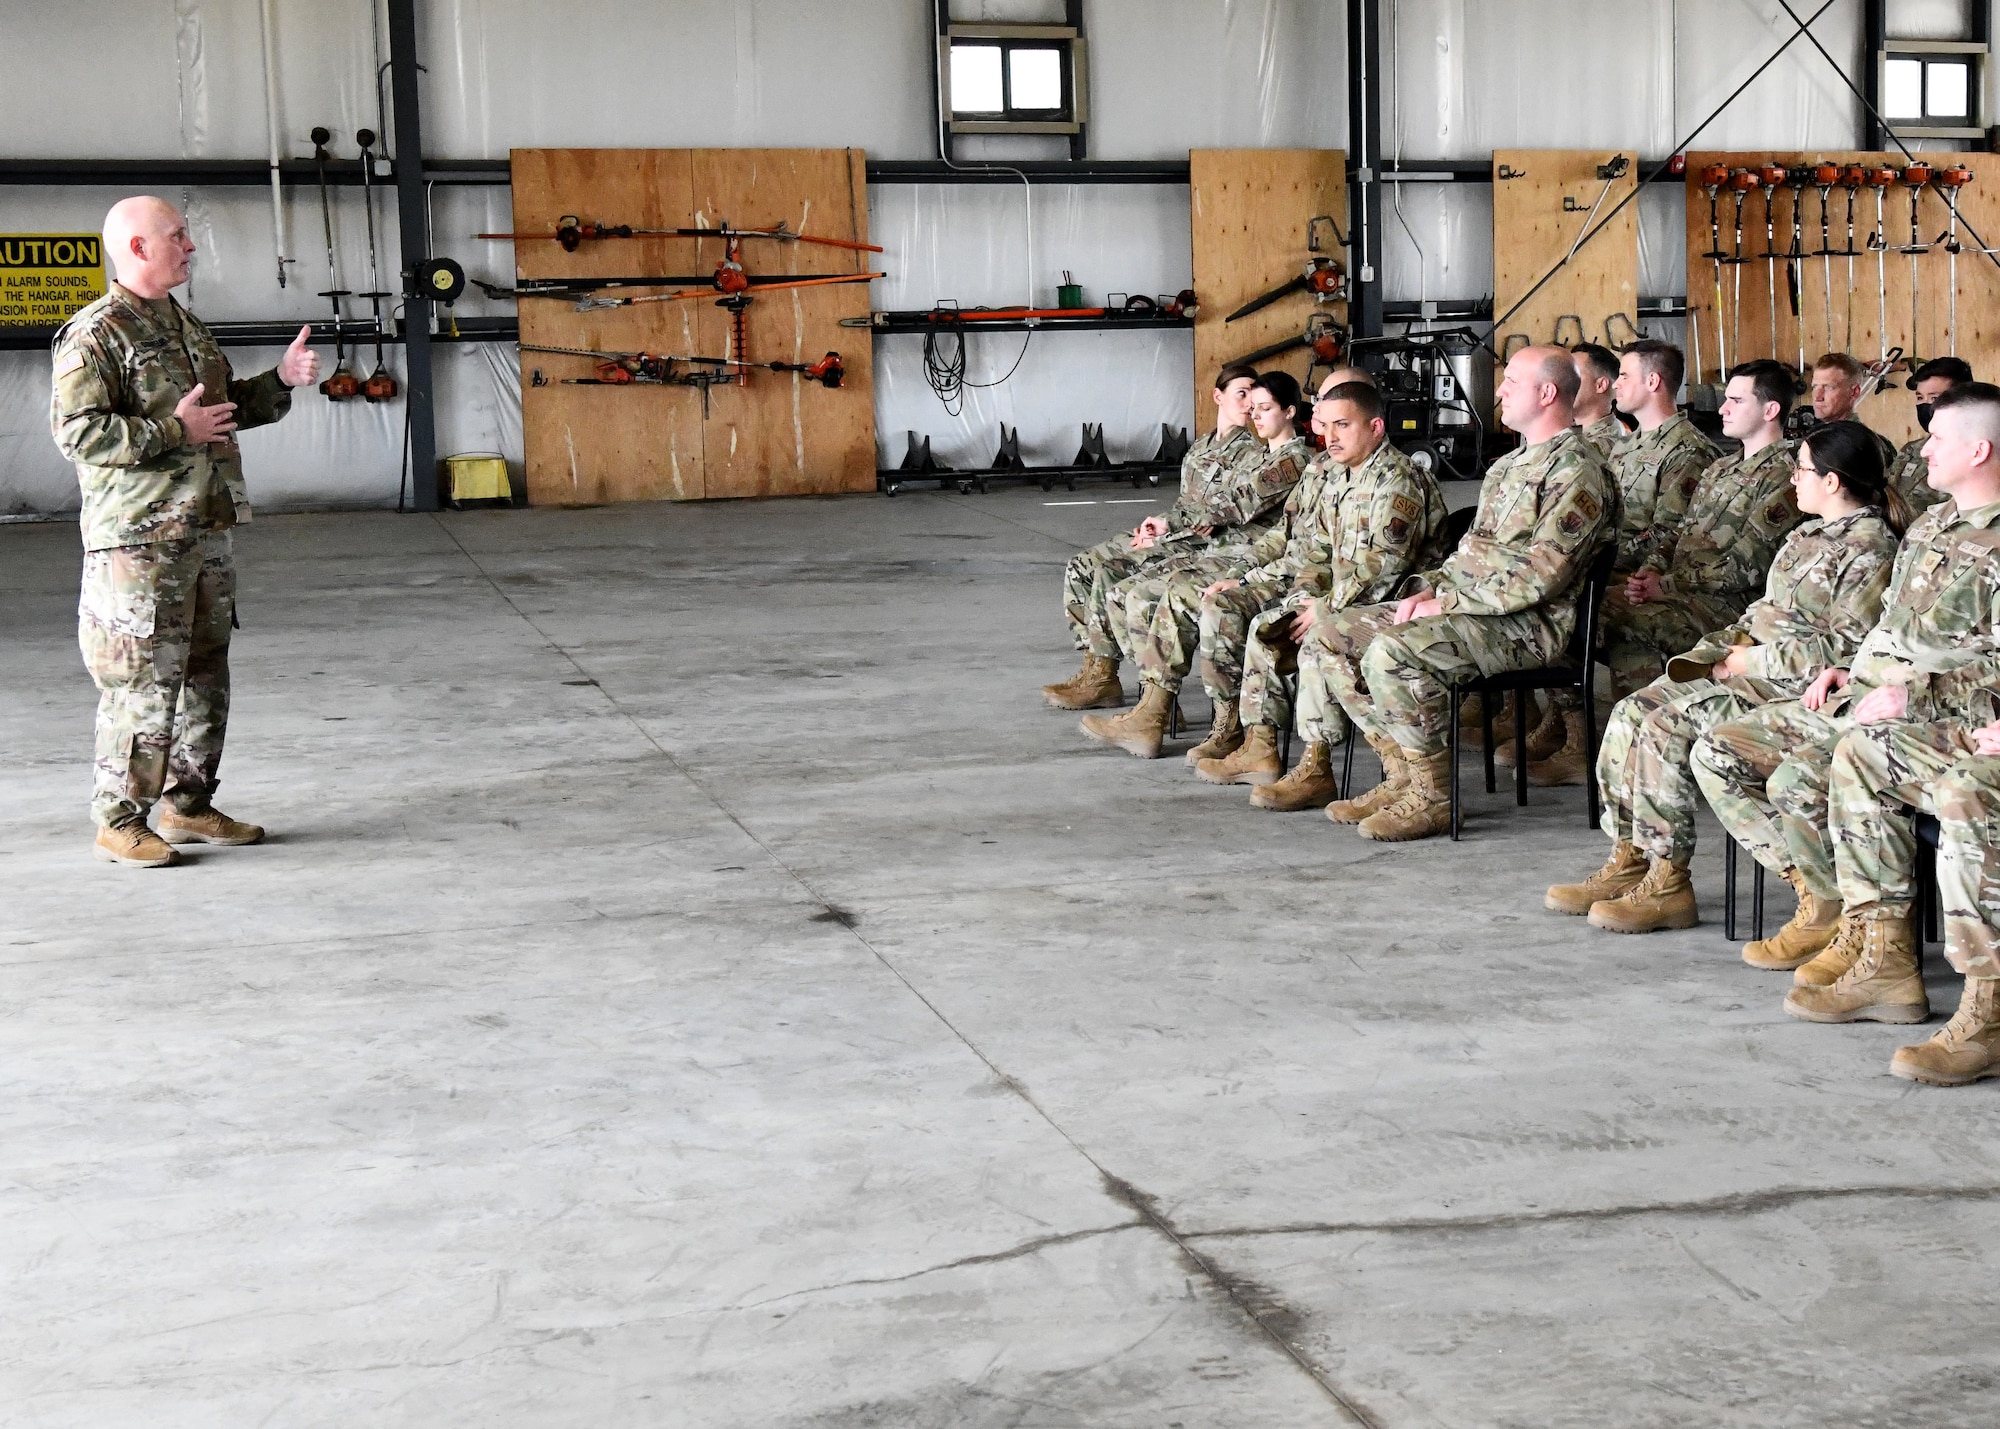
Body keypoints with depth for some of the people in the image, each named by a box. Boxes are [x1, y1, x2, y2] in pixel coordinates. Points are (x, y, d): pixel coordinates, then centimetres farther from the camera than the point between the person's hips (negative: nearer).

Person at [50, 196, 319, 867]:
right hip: (140, 542, -9)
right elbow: (76, 429, -20)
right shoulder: (95, 334, -11)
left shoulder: (186, 325, 17)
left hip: (206, 533, 9)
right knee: (142, 686, -6)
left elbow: (231, 406, 29)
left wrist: (280, 380, 12)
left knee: (205, 677, 14)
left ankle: (187, 805, 25)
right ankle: (119, 823, 4)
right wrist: (175, 430, -19)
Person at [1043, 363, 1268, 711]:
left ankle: (1104, 680, -16)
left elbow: (1222, 512, -16)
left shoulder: (1252, 454, -7)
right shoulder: (1202, 445, 18)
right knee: (1081, 566, -3)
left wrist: (1166, 524, -14)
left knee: (1108, 573, -24)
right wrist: (1157, 524, 0)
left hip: (1198, 544, -9)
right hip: (1171, 536, 9)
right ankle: (1093, 667, -4)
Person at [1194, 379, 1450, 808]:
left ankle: (1316, 770, -31)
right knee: (1264, 626, 3)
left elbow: (1383, 564, -24)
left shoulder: (1398, 480, -15)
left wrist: (1328, 607, -19)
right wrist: (1306, 594, 4)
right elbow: (1319, 549, 22)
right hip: (1342, 597, 10)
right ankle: (1259, 747, 6)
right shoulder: (1341, 479, 16)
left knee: (1320, 639, -34)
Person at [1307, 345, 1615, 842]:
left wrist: (1449, 603, -17)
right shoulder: (1510, 464, 21)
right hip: (1462, 604, 10)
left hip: (1527, 623, -10)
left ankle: (1431, 795, -19)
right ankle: (1402, 773, 0)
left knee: (1391, 652, -32)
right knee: (1330, 635, 1)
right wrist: (1428, 588, 6)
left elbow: (1541, 576, -20)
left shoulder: (1575, 470, -11)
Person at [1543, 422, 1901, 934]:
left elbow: (1844, 646, -19)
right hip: (1752, 665, 10)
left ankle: (1668, 883, -18)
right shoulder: (1807, 537, 20)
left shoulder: (1870, 549, -11)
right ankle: (1628, 859, -5)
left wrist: (1754, 660, -15)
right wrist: (1735, 645, 3)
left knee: (1664, 725, -24)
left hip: (1795, 685, -10)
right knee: (1632, 712, -7)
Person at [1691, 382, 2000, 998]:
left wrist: (1918, 695, -24)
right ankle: (1820, 897, 0)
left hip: (1931, 718, -10)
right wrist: (1847, 669, 13)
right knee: (1716, 753, 0)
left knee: (1797, 780, -32)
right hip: (1857, 698, 10)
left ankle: (1871, 930, -14)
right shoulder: (1931, 524, 20)